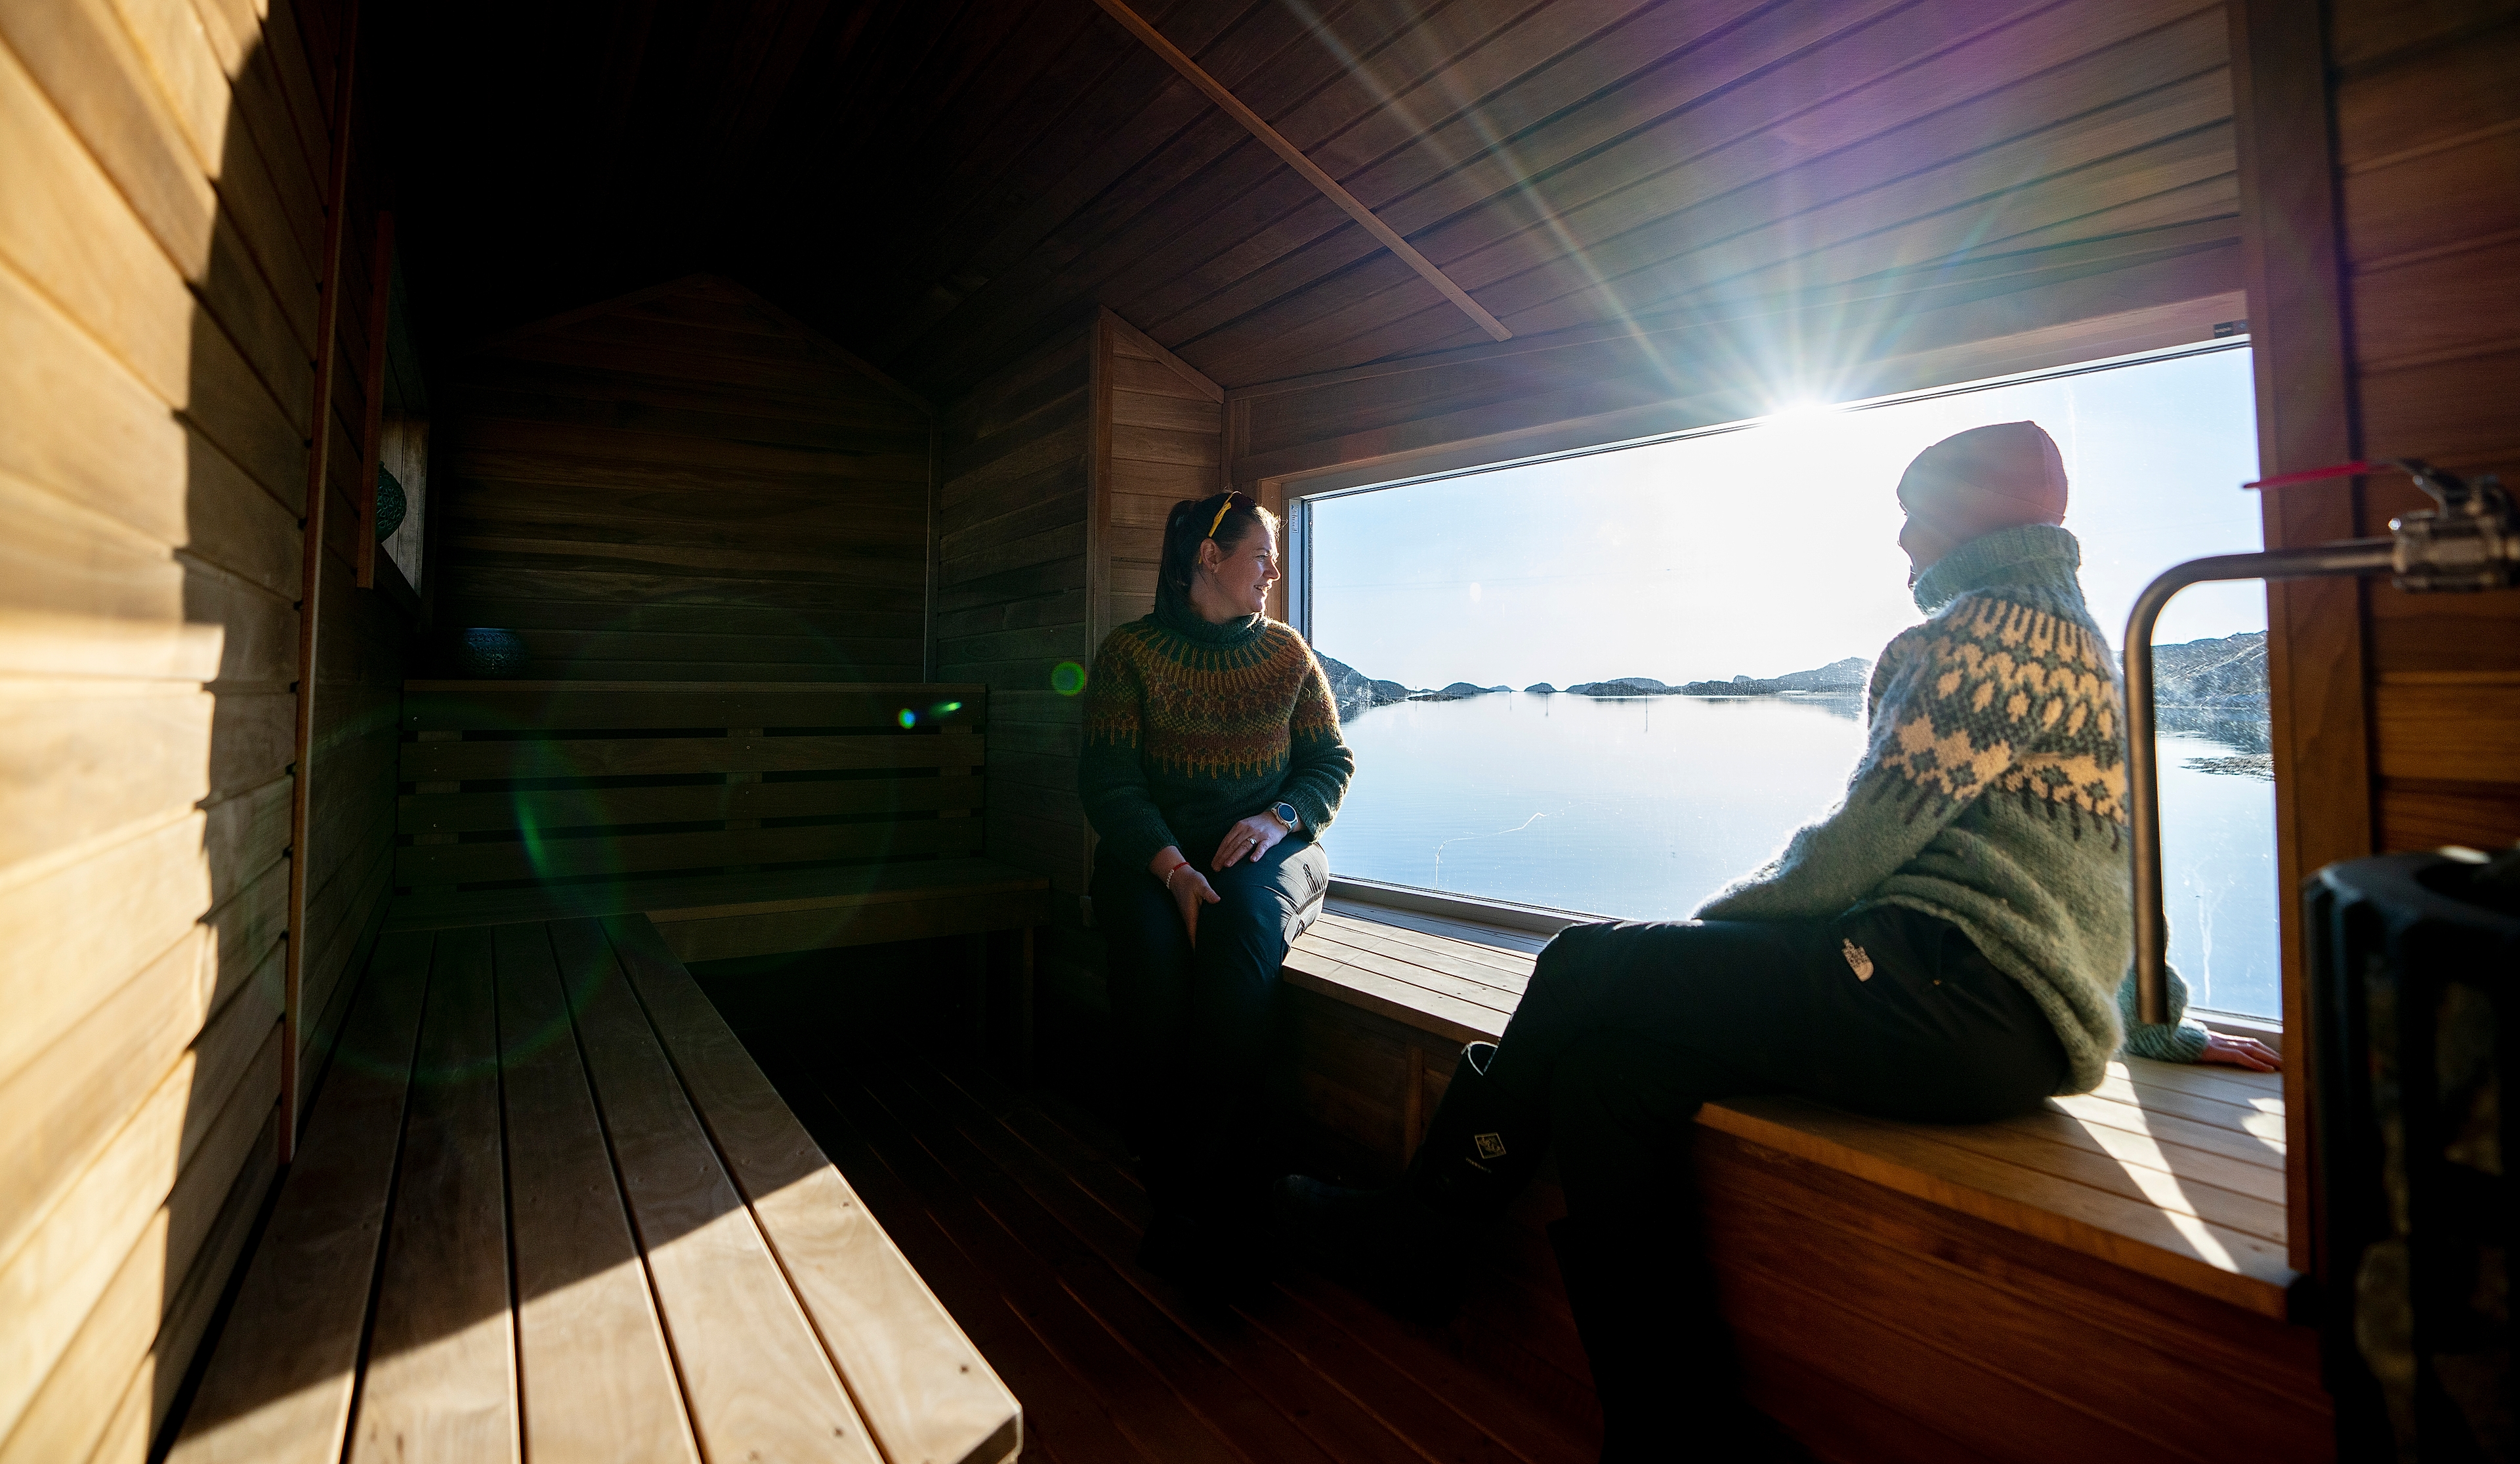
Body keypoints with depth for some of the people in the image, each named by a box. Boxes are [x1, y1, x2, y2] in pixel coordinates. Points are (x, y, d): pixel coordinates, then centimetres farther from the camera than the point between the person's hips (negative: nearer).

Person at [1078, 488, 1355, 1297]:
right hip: (1151, 851, -1)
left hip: (1267, 847, 1)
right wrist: (1173, 868, -21)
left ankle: (1205, 1195, -22)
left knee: (1242, 927, -33)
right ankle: (1174, 1190, -16)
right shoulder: (1129, 651, 1)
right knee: (1152, 944, -33)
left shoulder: (1285, 651, 10)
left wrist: (1278, 818, -11)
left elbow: (1332, 762, 10)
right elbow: (1109, 782, -6)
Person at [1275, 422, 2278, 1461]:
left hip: (1962, 991, -10)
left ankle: (1421, 1232, 9)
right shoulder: (2053, 633, 27)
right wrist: (2155, 1023, 39)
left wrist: (1721, 909, 0)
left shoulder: (2003, 626, -6)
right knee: (1603, 1070, -3)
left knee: (1586, 966, -8)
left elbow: (1864, 841, -14)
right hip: (1996, 1004, 10)